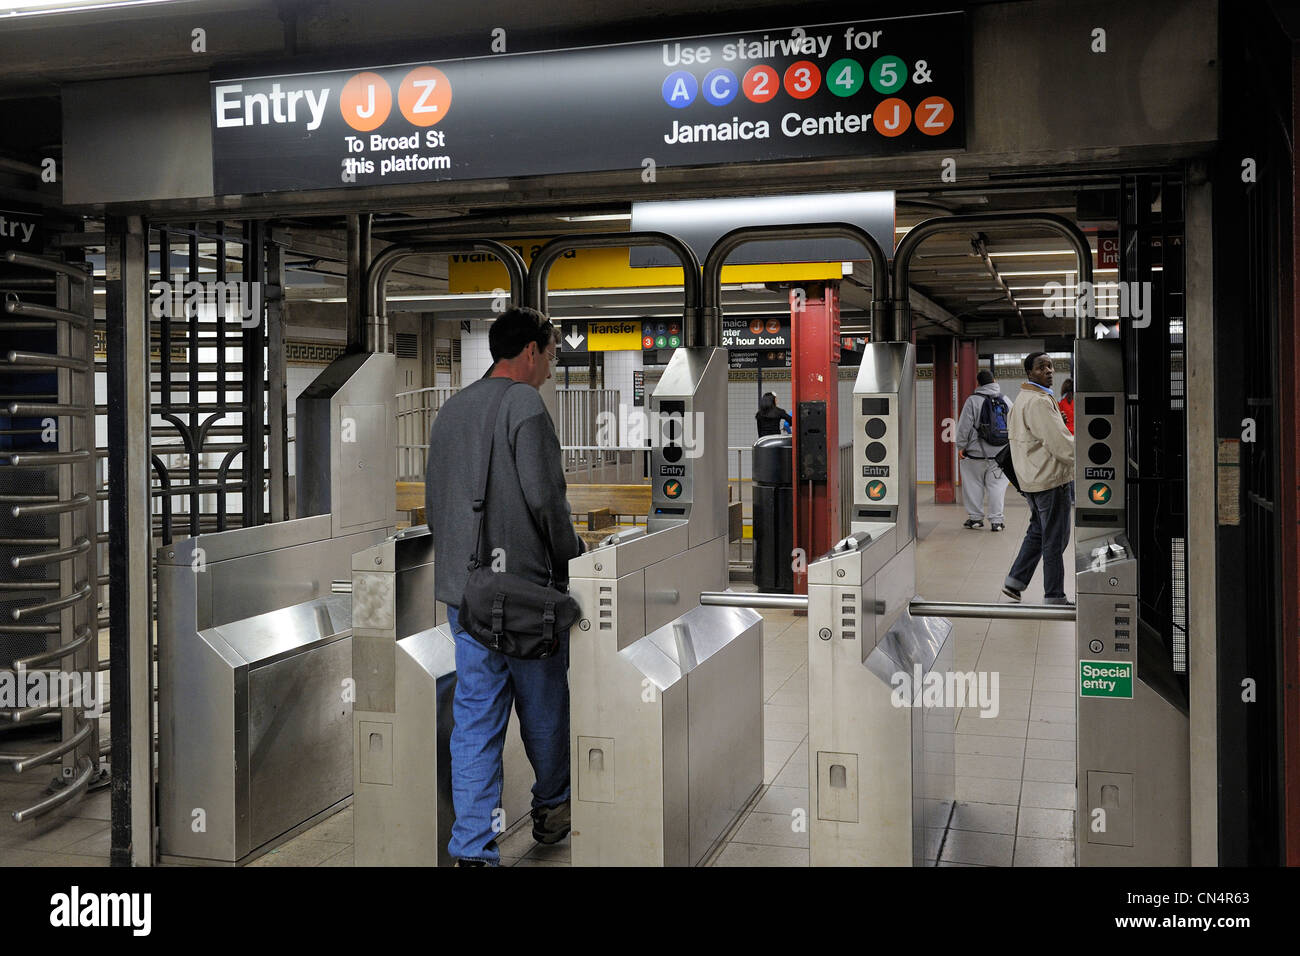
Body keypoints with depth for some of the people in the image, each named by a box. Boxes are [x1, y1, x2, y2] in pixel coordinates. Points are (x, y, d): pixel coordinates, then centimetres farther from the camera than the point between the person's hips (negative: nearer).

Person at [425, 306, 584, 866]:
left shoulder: (451, 409, 12)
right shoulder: (524, 405, -10)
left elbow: (432, 500, 16)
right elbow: (544, 498, -16)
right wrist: (569, 559, -2)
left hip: (460, 588, 6)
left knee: (474, 717, 6)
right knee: (543, 704, 13)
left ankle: (473, 849, 6)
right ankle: (551, 809, 32)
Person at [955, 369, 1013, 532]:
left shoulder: (973, 400, -8)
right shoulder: (1006, 400, 8)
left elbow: (964, 426, -10)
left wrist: (961, 446, -3)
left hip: (976, 452, -4)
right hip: (1000, 453, 4)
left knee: (974, 485, 7)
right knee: (997, 485, 6)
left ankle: (976, 517, 13)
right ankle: (996, 520, 4)